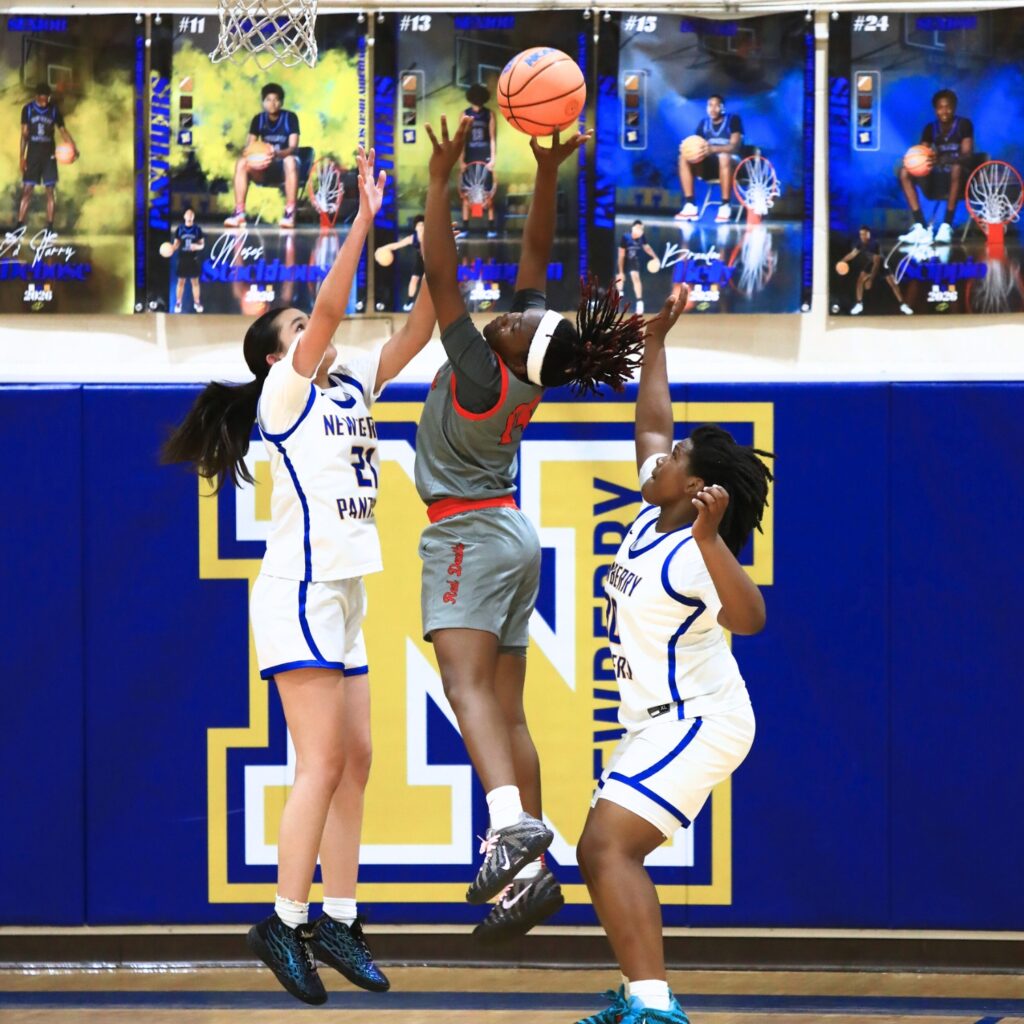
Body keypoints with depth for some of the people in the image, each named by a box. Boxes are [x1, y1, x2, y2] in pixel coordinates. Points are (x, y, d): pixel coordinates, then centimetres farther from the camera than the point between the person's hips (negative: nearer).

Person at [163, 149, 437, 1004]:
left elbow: (417, 331, 7)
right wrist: (364, 219, -20)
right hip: (300, 590, -8)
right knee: (323, 763, -11)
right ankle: (285, 923, -9)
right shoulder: (285, 392, -6)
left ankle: (337, 921, 8)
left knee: (356, 761, 6)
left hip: (342, 597, 8)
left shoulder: (350, 388, 14)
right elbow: (331, 307, -19)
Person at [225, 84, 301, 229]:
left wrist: (277, 154, -39)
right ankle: (239, 213, -27)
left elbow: (293, 147, -17)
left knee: (290, 161, -38)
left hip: (284, 168, -3)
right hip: (265, 170, 3)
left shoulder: (290, 118, -8)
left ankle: (290, 214, -38)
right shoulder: (258, 120, 2)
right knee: (241, 163, -24)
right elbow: (248, 147, -4)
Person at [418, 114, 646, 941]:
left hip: (469, 532, -9)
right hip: (511, 533, 9)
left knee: (467, 681, -23)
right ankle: (529, 872, 4)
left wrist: (441, 179, -25)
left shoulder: (483, 377, -22)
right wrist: (548, 173, -2)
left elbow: (441, 273, -25)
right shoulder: (528, 366, -3)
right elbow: (536, 252, 5)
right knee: (506, 709, 6)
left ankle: (514, 828, -44)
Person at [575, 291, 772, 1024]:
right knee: (602, 854, 15)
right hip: (664, 723, 10)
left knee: (609, 846, -23)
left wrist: (710, 539, -51)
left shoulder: (693, 553, -21)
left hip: (697, 723, -10)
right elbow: (652, 426, 23)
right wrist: (655, 344, 28)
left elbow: (750, 618, -39)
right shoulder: (653, 519, 6)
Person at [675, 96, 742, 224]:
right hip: (710, 165, 5)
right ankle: (690, 206, -25)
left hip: (733, 162, -5)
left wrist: (713, 149, -35)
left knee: (724, 157, -41)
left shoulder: (733, 120, -6)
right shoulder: (704, 123, 9)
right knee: (684, 158, -20)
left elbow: (735, 146, -18)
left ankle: (725, 206, -33)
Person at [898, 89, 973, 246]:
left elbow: (967, 155, -15)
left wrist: (945, 159, -35)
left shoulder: (964, 125, -3)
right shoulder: (930, 129, 8)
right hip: (937, 180, 5)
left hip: (958, 180, -5)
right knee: (904, 172, -17)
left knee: (957, 167, -39)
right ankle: (921, 227, -28)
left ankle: (947, 226, -36)